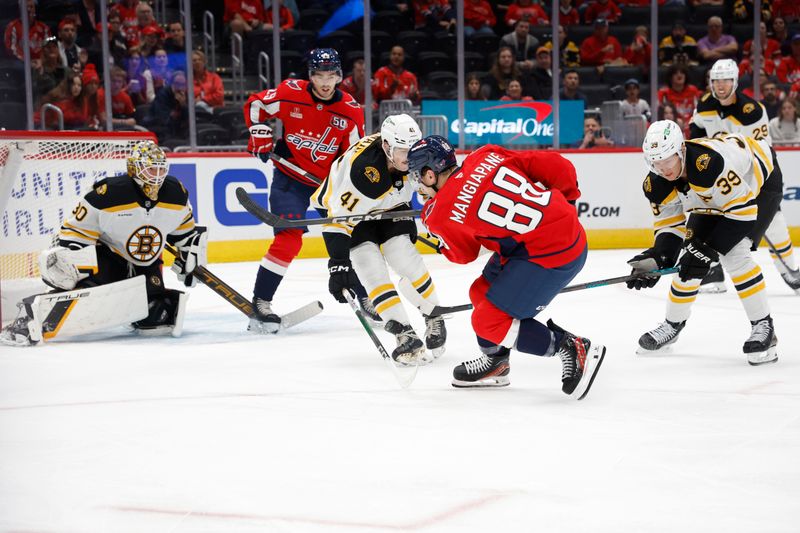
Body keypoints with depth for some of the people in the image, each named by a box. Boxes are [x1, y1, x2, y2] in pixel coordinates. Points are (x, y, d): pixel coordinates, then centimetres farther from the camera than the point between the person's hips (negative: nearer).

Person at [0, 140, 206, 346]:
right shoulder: (108, 194, -25)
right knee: (86, 287, -31)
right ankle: (27, 320, -31)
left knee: (155, 314, -11)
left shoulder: (175, 193, -10)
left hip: (146, 262, 4)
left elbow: (185, 229, 10)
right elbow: (76, 230, -18)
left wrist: (192, 258, 9)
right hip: (106, 252, -4)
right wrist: (65, 261, -25)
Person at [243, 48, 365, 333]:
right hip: (290, 177, -4)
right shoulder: (290, 93, -14)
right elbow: (254, 105, 3)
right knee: (289, 239, -17)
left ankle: (364, 299, 24)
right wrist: (260, 135, -6)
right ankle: (260, 304, -9)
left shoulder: (351, 111, -7)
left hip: (329, 180, 4)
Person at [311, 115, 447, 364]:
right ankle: (405, 335, -19)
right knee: (372, 268, -19)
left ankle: (434, 320, 8)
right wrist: (338, 263, -36)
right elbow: (340, 215, -36)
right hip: (345, 208, -4)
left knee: (406, 258, -11)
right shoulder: (361, 169, -40)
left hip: (388, 206, 4)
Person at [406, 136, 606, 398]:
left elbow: (464, 254, 13)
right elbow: (557, 166, 3)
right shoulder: (486, 156, 3)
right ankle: (495, 363, 39)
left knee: (490, 321, -2)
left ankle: (575, 349, -1)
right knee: (482, 293, 20)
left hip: (549, 256, -9)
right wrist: (565, 201, 21)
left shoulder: (443, 214, -10)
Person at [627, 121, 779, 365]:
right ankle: (673, 323, 22)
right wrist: (657, 258, -23)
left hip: (759, 181, -7)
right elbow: (670, 224, -6)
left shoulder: (709, 161, -42)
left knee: (733, 252, -24)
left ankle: (763, 326, -12)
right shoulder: (656, 185, -19)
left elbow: (742, 208, -36)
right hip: (710, 201, 7)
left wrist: (709, 248, -33)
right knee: (690, 257, 1)